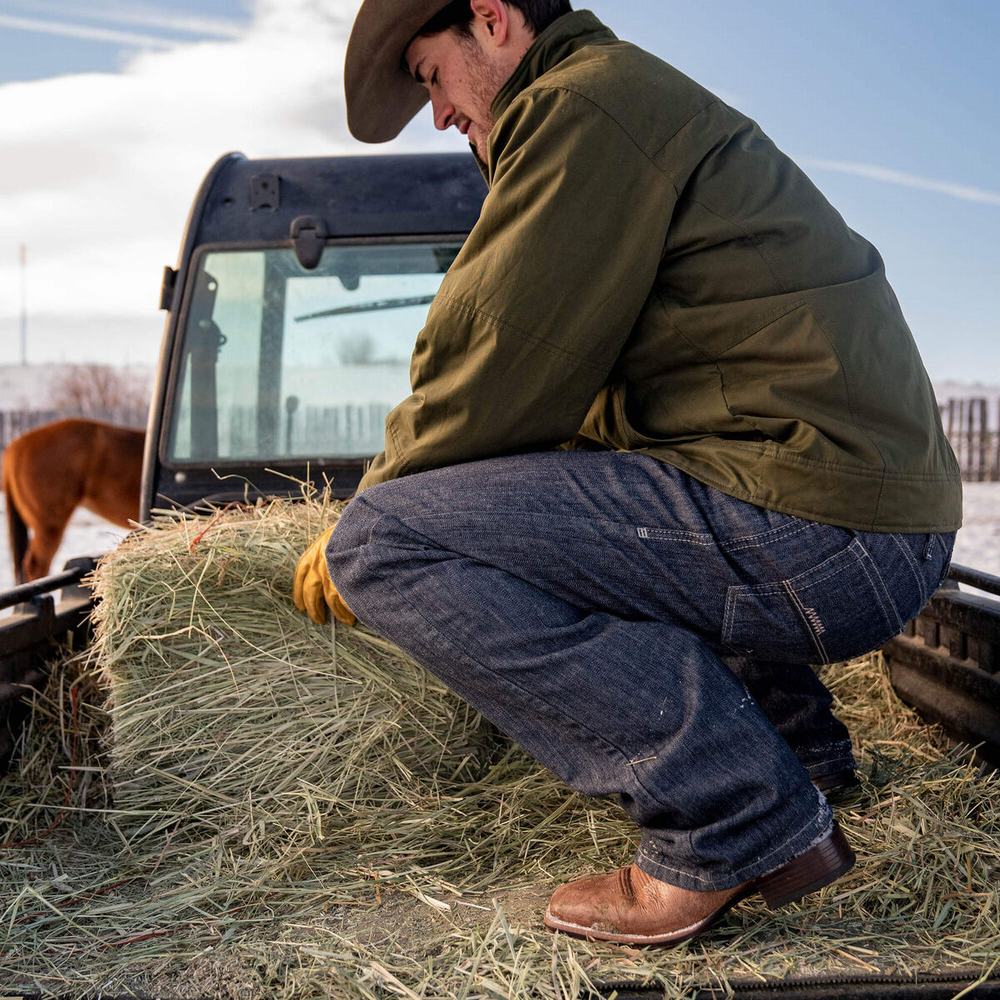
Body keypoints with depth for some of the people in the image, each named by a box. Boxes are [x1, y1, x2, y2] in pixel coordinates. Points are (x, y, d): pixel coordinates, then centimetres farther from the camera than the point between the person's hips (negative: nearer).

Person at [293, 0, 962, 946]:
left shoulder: (585, 102, -6)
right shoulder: (649, 104, 26)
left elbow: (497, 375, -11)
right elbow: (576, 388, 30)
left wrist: (363, 520, 6)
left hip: (811, 523, -11)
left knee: (381, 543, -13)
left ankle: (739, 816, -12)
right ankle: (796, 745, 22)